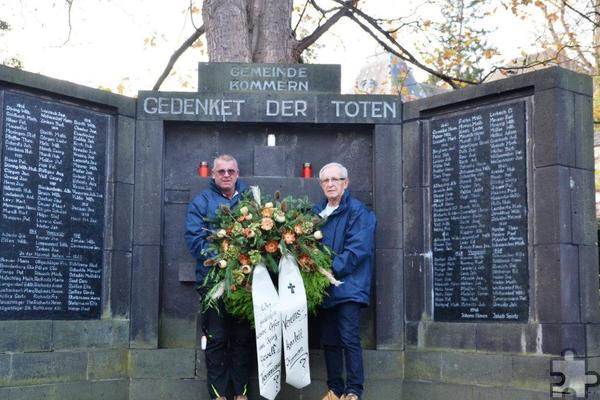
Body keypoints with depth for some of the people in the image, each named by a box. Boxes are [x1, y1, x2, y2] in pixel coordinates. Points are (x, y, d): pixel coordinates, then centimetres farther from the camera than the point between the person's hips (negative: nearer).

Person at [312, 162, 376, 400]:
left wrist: (331, 269, -21)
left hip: (348, 286, -6)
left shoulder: (358, 211, -5)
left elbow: (356, 250, -14)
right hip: (323, 288, 6)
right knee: (329, 341, 10)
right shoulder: (316, 212, 13)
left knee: (349, 339, -8)